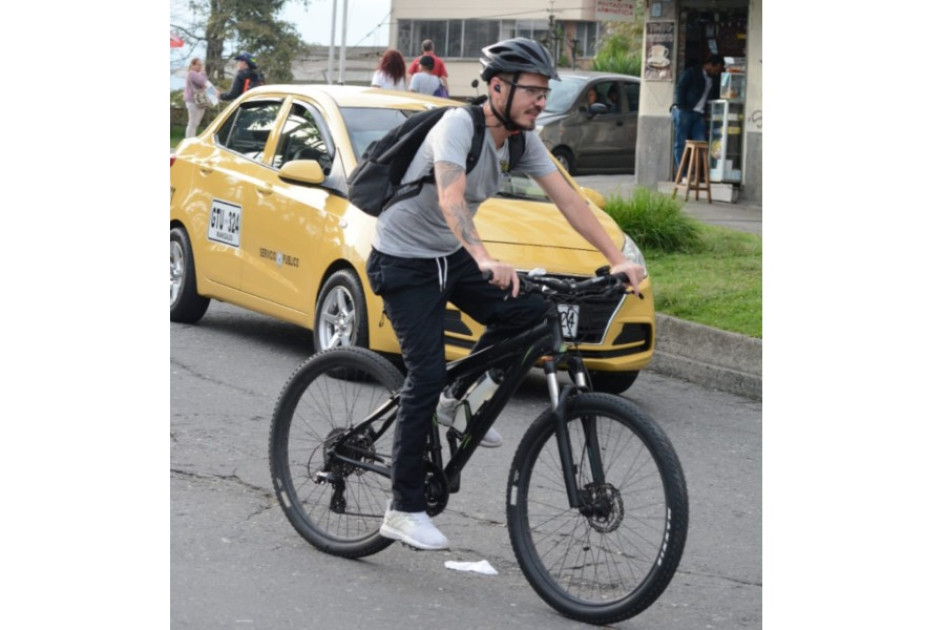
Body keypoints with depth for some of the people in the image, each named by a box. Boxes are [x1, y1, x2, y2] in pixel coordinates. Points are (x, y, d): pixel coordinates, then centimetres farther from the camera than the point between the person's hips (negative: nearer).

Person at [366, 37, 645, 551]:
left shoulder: (523, 140, -3)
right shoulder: (459, 126, -26)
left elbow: (567, 200, -7)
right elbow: (451, 199, -41)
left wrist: (617, 259, -19)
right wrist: (486, 261, -57)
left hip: (450, 257, 7)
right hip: (403, 262, -7)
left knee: (529, 313, -11)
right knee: (427, 373, -15)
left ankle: (457, 400, 11)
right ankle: (403, 510, -9)